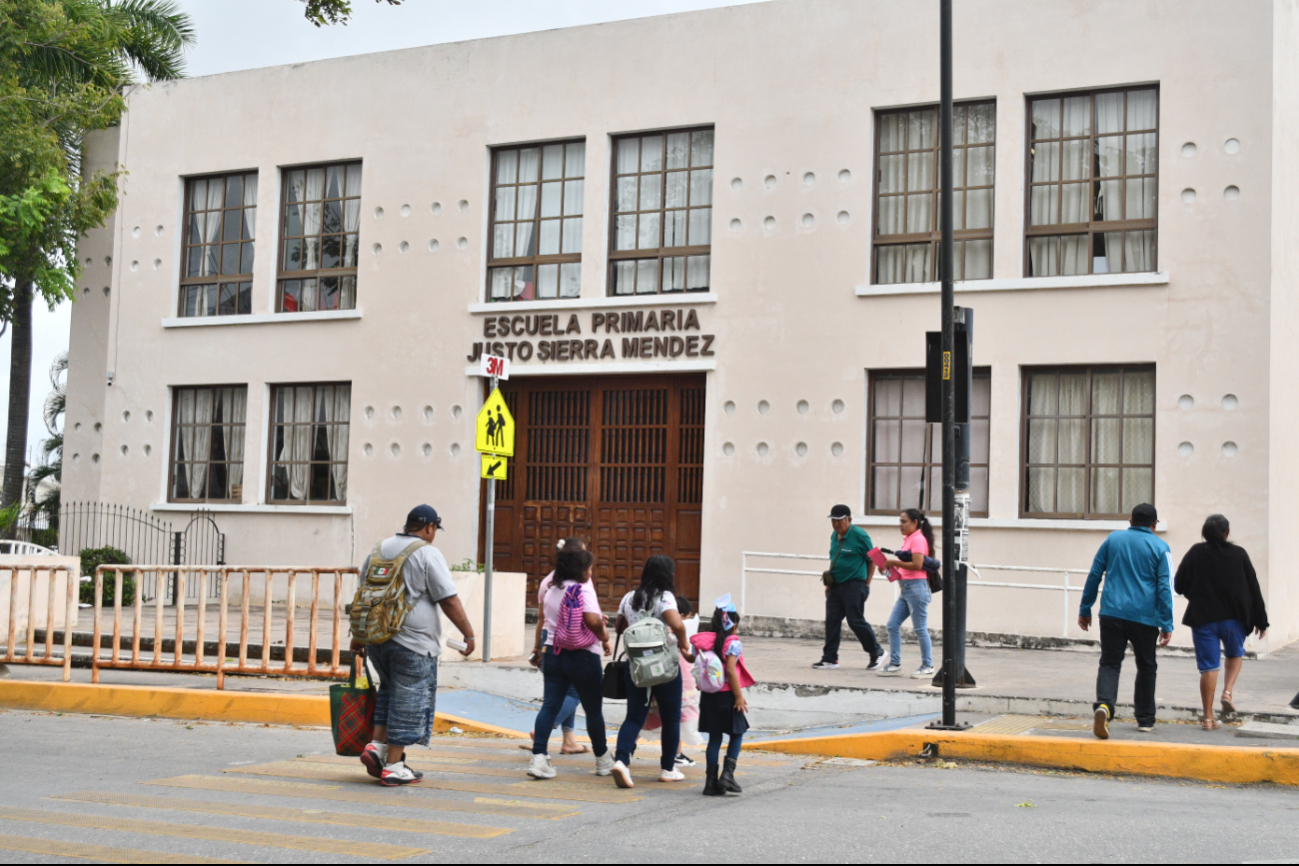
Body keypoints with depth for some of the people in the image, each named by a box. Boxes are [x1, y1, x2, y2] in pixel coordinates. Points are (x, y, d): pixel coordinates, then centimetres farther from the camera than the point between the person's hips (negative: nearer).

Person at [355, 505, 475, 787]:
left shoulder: (380, 549, 13)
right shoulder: (428, 554, -6)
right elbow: (449, 600, -10)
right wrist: (469, 635, -3)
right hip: (412, 640, -6)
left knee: (390, 690, 23)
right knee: (407, 700, 1)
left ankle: (376, 745, 11)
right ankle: (393, 767, 3)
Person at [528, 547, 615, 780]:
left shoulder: (551, 590, 11)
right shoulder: (583, 590, -13)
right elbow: (592, 621, -29)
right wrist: (604, 636, -9)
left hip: (553, 654, 6)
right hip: (582, 655, -6)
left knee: (550, 706, 1)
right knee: (593, 709, 9)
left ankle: (538, 758, -12)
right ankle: (603, 760, 21)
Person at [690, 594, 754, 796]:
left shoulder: (706, 642, 5)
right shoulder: (733, 643, -12)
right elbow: (731, 671, -17)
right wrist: (739, 697, -14)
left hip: (709, 695, 5)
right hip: (727, 696, -5)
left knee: (714, 737, 11)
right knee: (737, 734, 11)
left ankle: (711, 780, 10)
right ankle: (727, 774, -1)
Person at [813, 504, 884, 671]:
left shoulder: (859, 535, -10)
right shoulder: (834, 536, 12)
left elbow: (872, 560, -5)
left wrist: (867, 583, -6)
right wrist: (829, 583, 18)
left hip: (854, 586, -7)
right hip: (836, 585, 7)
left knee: (856, 620, -6)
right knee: (832, 620, 3)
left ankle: (876, 652, 12)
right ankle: (830, 658, 8)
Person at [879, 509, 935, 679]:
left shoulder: (918, 539, -12)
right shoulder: (908, 539, 17)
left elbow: (917, 565, -21)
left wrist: (895, 562, -16)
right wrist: (891, 564, 5)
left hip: (916, 587, -10)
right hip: (905, 588, 10)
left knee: (920, 629, -3)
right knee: (893, 625, 6)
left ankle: (927, 667, 6)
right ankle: (895, 664, 11)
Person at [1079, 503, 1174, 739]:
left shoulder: (1113, 539, 9)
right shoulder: (1160, 548, 2)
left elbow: (1094, 575, 9)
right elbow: (1165, 588, -3)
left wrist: (1085, 609, 16)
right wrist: (1167, 625, -1)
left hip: (1112, 613, 1)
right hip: (1145, 618, -1)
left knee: (1109, 664, 0)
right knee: (1146, 667, 15)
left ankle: (1103, 705, -27)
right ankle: (1145, 719, 22)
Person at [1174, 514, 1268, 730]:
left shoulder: (1195, 554, -4)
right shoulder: (1239, 554, -4)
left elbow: (1179, 586, -1)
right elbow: (1254, 589, 0)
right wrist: (1260, 620, 8)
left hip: (1202, 619, 0)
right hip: (1234, 618, 0)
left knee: (1209, 667, 3)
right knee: (1235, 654, 27)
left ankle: (1208, 718, 2)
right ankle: (1228, 692, 5)